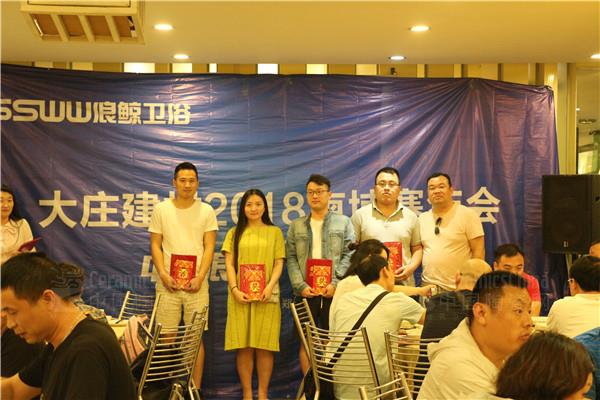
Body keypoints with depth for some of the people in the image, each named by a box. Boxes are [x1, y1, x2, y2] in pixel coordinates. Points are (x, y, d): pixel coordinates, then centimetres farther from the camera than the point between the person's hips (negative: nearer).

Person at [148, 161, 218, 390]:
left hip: (196, 283, 0)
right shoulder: (161, 210, 6)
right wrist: (163, 275, -9)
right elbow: (155, 245, 4)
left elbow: (209, 247, 1)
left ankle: (195, 389, 9)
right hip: (167, 283, 0)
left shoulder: (206, 211, 5)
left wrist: (200, 277, -10)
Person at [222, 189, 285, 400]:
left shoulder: (274, 232, 11)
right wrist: (234, 289, -9)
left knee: (264, 346, -1)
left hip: (266, 295, -1)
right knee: (243, 347, 0)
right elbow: (229, 264, 6)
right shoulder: (235, 233, 13)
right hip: (241, 296, 1)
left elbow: (279, 263, 5)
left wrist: (270, 287, -10)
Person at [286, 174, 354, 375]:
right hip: (305, 292, 2)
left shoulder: (343, 222, 9)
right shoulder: (296, 226, 14)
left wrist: (336, 283, -10)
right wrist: (301, 286, -7)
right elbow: (291, 259, 7)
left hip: (333, 291, -1)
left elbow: (349, 255, 1)